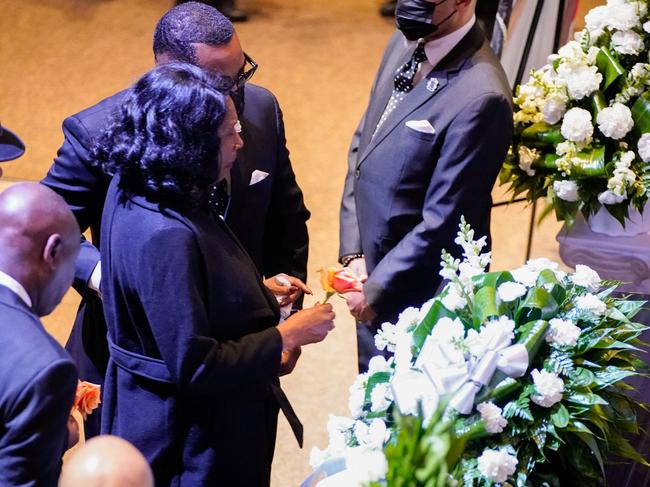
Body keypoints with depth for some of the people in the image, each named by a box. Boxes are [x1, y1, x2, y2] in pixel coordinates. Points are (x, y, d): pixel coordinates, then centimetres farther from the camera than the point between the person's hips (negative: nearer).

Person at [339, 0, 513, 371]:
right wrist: (353, 253, -1)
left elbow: (441, 224, -23)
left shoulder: (481, 98, -27)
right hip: (374, 272, 7)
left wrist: (376, 290, -14)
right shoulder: (404, 44, -2)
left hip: (419, 294, -7)